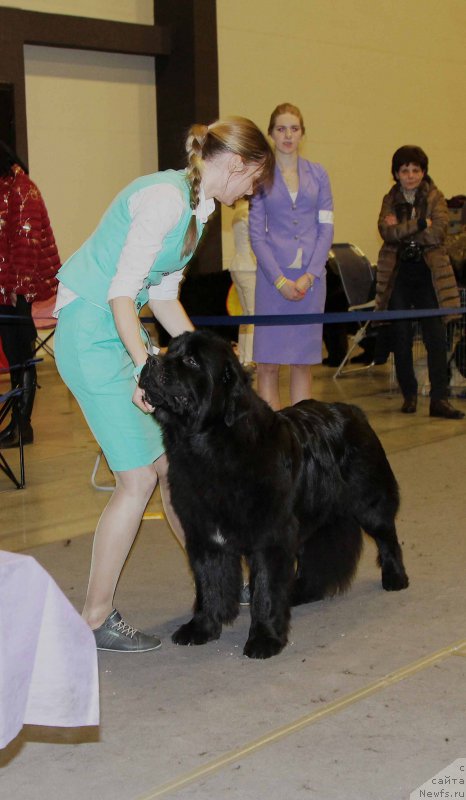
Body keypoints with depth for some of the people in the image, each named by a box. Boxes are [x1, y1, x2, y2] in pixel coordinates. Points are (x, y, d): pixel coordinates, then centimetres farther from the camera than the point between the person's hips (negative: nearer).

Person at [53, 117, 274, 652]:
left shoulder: (198, 206, 12)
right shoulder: (166, 197, -18)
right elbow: (122, 291, -22)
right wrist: (146, 368, -28)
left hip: (124, 329, 10)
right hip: (89, 331, -10)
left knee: (173, 462, 11)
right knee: (139, 477, -10)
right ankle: (96, 618, 0)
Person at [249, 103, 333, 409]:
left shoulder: (317, 174, 10)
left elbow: (326, 229, 6)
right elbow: (256, 233, 0)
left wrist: (309, 276, -7)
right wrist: (280, 280, -10)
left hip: (311, 277, 2)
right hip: (273, 276, -2)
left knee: (303, 362, 4)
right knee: (268, 363, -4)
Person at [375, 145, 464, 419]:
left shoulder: (436, 198, 2)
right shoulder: (390, 199, 7)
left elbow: (438, 233, -14)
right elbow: (386, 231, -12)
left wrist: (401, 231, -11)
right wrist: (419, 224, -17)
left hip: (429, 275, -2)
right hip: (398, 275, 2)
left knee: (436, 337, -7)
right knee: (401, 338, 6)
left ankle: (439, 399, -6)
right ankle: (409, 395, 17)